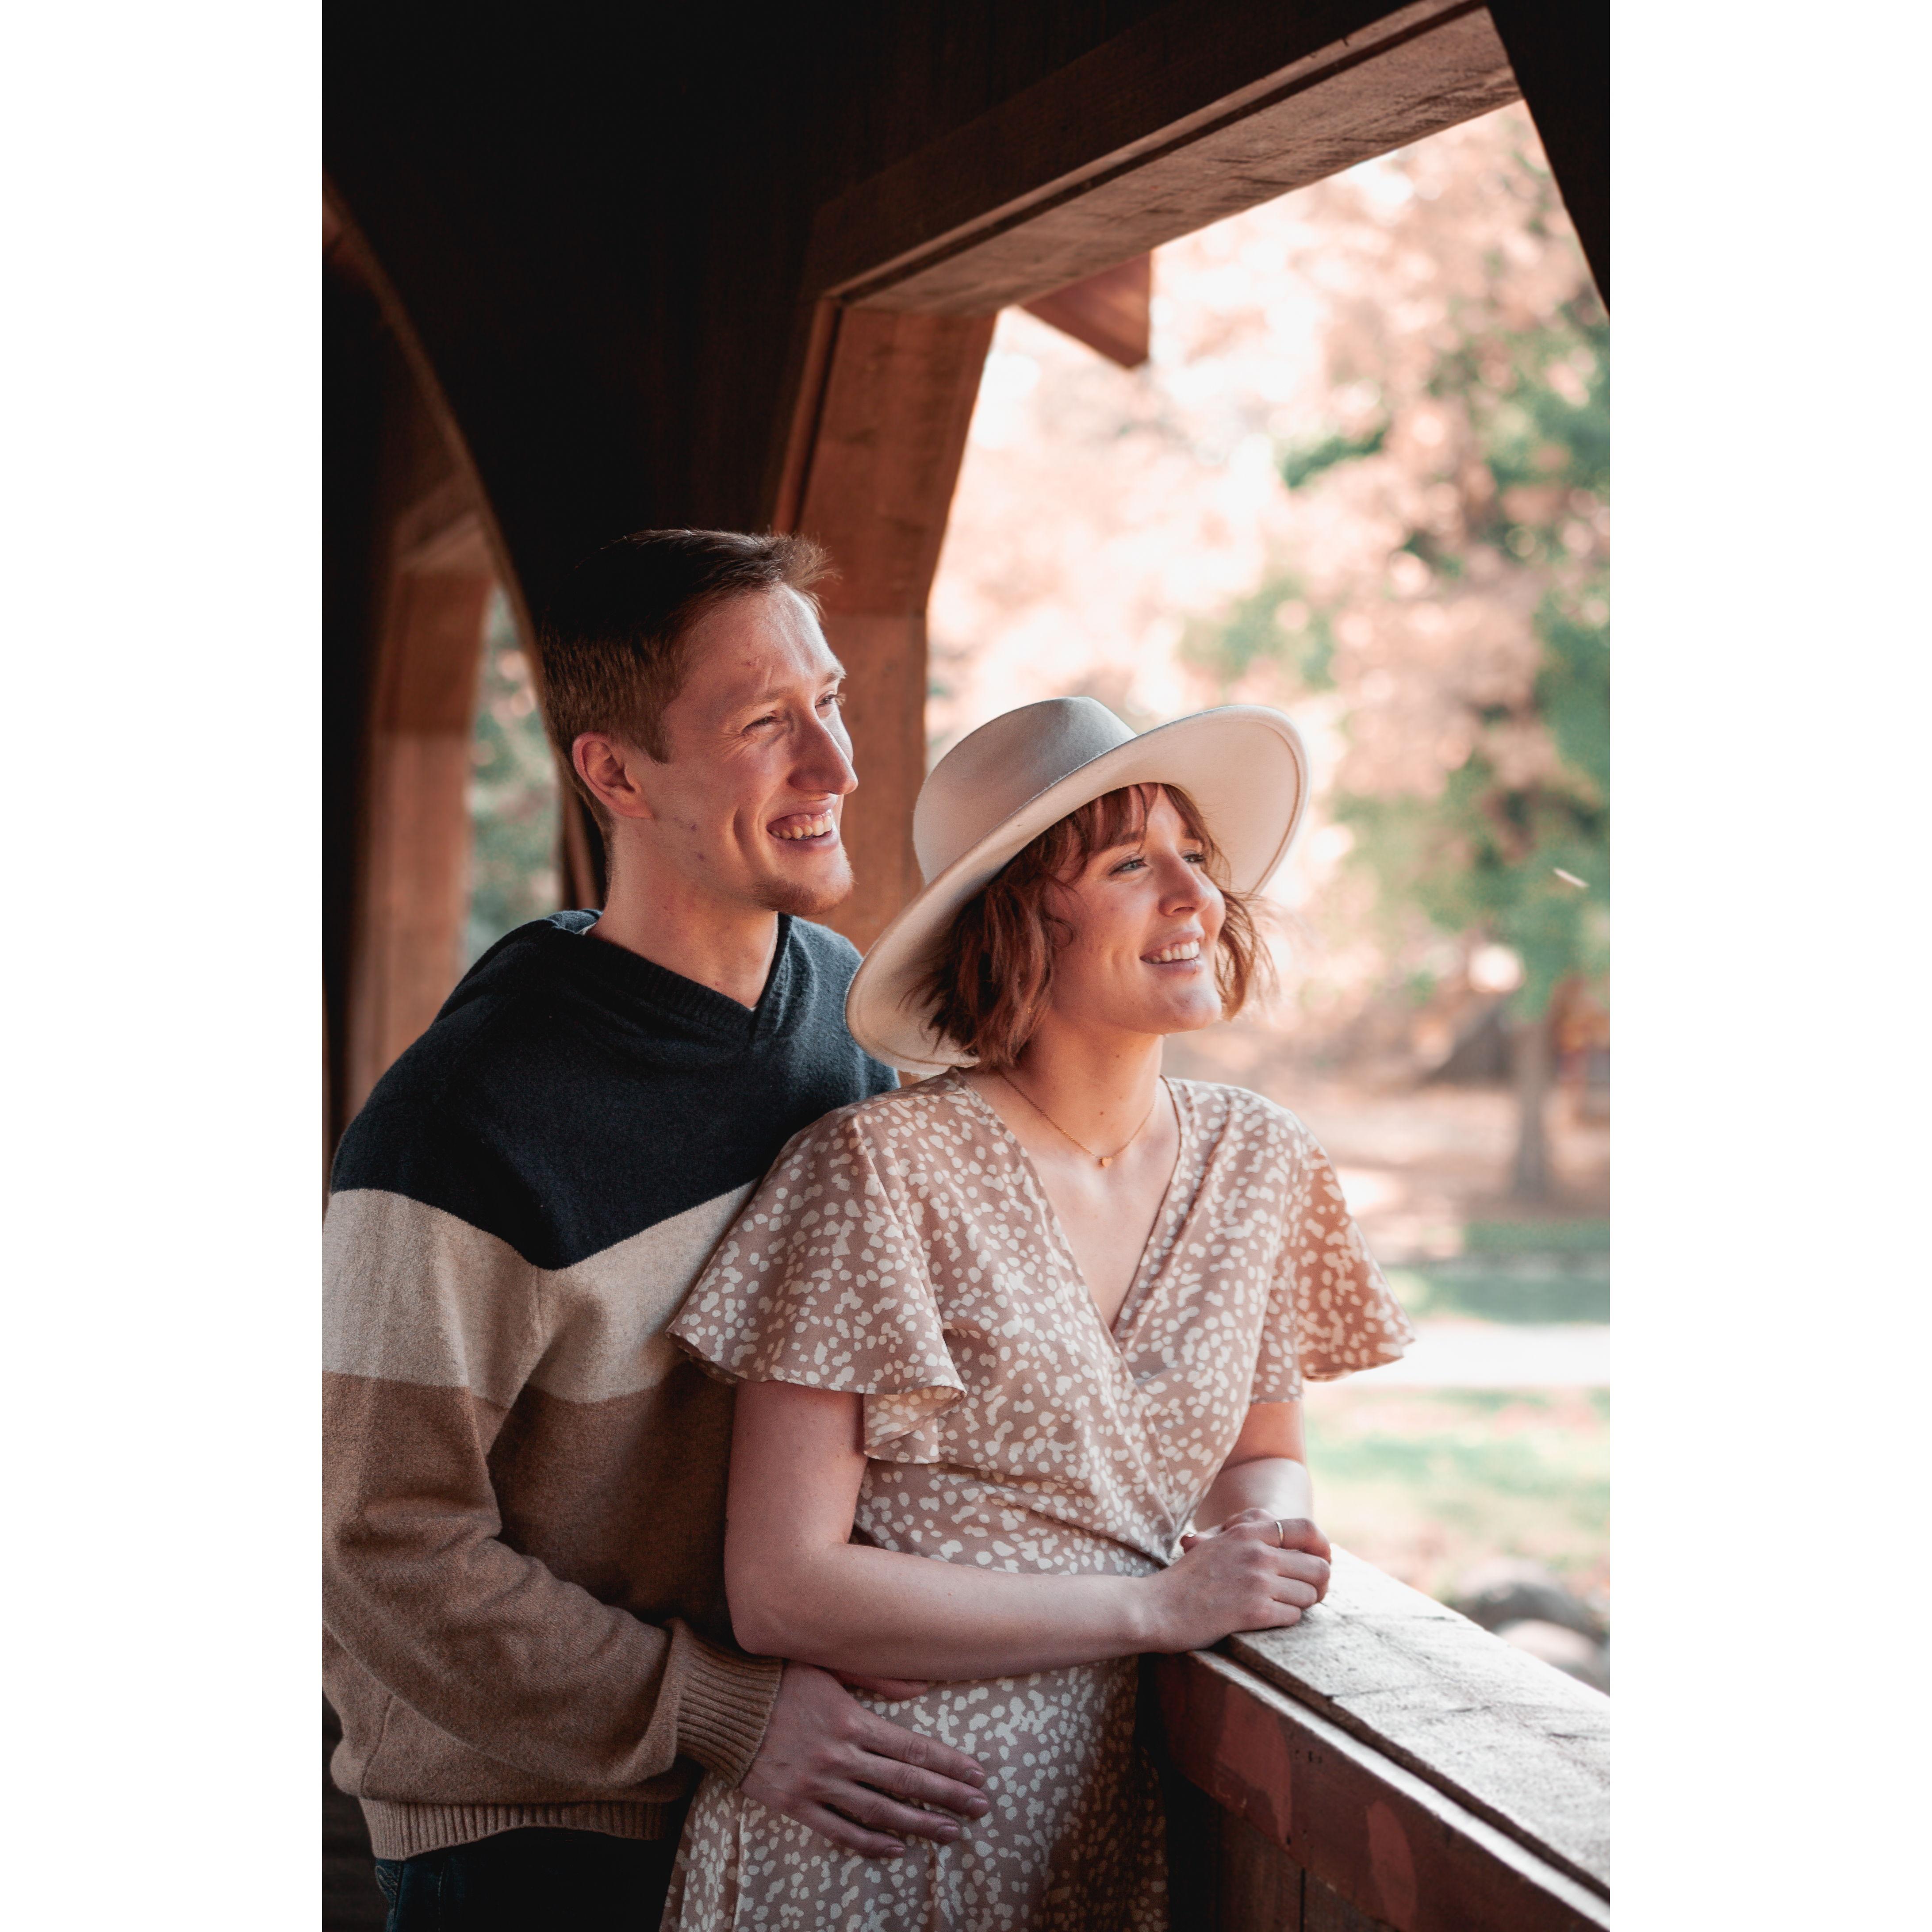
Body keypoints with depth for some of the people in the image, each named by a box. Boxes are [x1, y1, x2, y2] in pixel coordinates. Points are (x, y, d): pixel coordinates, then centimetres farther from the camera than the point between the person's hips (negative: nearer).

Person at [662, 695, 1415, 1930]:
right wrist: (1158, 1606, -18)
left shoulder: (1259, 1166, 2)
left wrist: (1268, 1531, -7)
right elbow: (781, 1590, -17)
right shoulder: (884, 1170, -14)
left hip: (1103, 1823, 5)